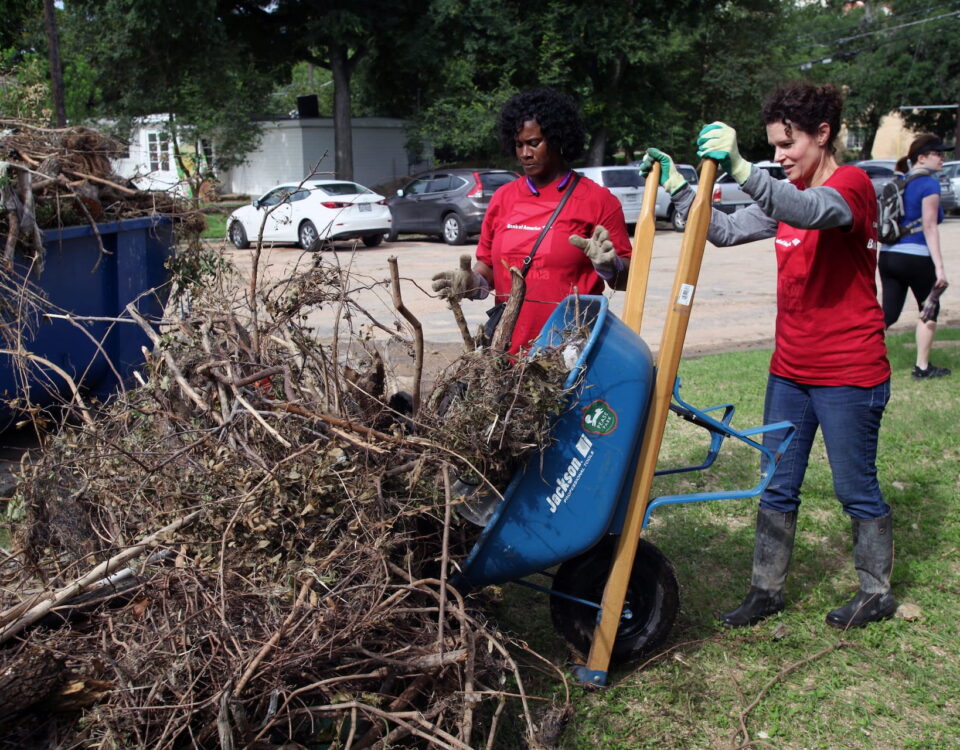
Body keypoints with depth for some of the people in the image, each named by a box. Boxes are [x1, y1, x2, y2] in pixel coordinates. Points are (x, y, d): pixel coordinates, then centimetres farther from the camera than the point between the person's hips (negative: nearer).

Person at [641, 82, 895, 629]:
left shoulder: (852, 184, -14)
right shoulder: (788, 193, 12)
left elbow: (814, 212, -37)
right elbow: (726, 231, 10)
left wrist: (742, 170, -51)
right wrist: (677, 187, -3)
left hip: (849, 375, -7)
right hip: (791, 369, 8)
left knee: (857, 489, 7)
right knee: (778, 487, 11)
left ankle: (877, 592, 26)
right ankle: (767, 590, 23)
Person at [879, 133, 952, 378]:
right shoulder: (929, 184, -9)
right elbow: (929, 227, -15)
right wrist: (939, 267, -16)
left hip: (888, 256, 7)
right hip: (916, 257, -7)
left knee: (889, 314, 8)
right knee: (930, 310, 13)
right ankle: (922, 367, 17)